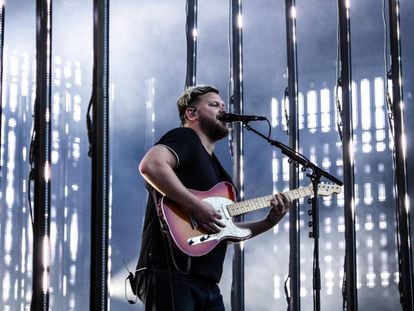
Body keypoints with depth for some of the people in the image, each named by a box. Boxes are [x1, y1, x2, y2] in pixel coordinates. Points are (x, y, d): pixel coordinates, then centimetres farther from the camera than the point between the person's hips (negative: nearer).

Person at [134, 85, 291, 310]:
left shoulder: (216, 169, 26)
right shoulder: (185, 138, 0)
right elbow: (151, 165, -22)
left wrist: (268, 223, 13)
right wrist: (197, 206, -20)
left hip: (207, 282, 9)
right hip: (171, 275, -9)